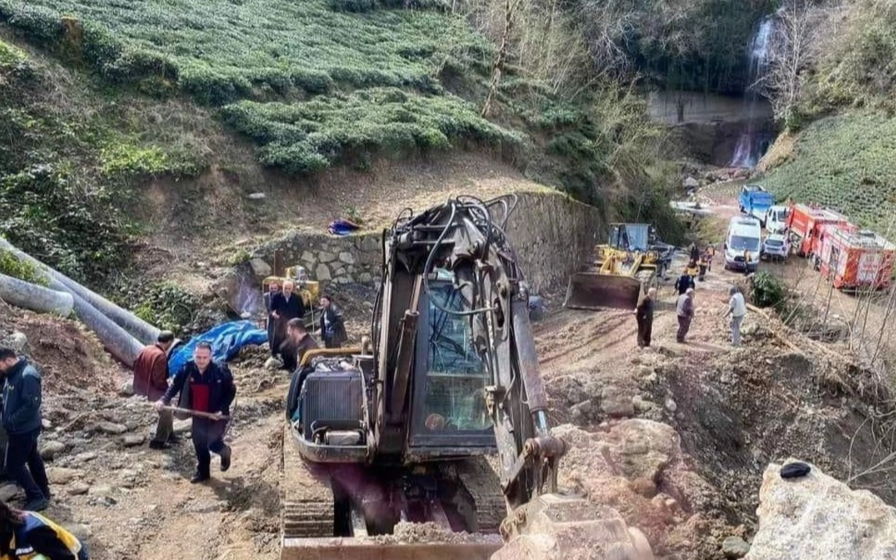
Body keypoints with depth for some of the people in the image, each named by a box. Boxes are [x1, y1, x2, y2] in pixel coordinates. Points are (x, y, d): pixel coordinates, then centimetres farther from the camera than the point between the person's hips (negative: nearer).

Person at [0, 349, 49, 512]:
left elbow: (31, 405, -27)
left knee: (14, 464, -3)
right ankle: (43, 493, 30)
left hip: (24, 429, -10)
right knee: (33, 459, 18)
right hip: (22, 428, 10)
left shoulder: (28, 376, -25)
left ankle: (37, 498, 4)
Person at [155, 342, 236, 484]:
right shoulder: (187, 369, -12)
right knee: (199, 442, 13)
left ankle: (224, 451, 32)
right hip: (198, 414, 4)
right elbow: (175, 385, 2)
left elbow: (231, 391, -13)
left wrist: (222, 409, -23)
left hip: (216, 415, -4)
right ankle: (202, 471, 34)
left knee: (212, 442, -5)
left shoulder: (220, 371, -23)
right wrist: (164, 399, -13)